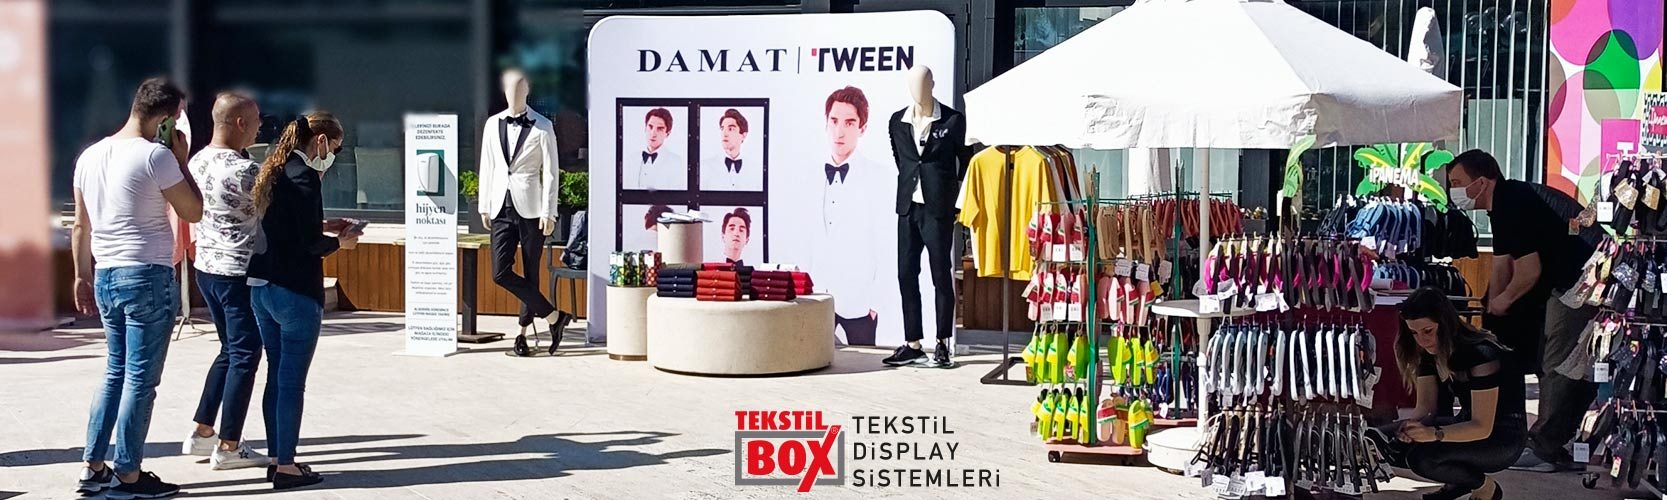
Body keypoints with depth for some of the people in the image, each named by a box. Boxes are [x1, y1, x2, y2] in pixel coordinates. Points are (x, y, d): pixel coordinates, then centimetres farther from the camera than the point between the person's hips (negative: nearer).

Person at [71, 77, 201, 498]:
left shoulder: (90, 156, 10)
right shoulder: (156, 156, -13)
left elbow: (81, 226, 14)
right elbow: (193, 212, -5)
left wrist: (82, 276, 22)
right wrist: (181, 161, 1)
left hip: (106, 277, 8)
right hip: (148, 278, -8)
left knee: (115, 373, 17)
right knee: (141, 379, -1)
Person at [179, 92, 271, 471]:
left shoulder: (198, 161, 6)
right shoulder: (244, 171, -21)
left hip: (206, 266, 9)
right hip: (238, 273, -9)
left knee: (230, 350, 20)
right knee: (245, 356, 0)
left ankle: (202, 432, 23)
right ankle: (228, 447, 4)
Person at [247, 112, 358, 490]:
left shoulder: (273, 171, 12)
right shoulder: (303, 176, -15)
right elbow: (309, 243, -18)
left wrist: (322, 227, 16)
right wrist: (340, 242, -1)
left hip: (261, 287, 9)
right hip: (295, 292, -9)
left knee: (276, 376, 15)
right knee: (292, 381, -1)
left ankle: (276, 457, 22)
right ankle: (286, 466, 4)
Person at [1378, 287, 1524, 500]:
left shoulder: (1481, 354, -25)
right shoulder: (1429, 352, -2)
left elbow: (1482, 427, -27)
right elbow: (1425, 406, -3)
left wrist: (1434, 434, -43)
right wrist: (1410, 425, -27)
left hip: (1503, 437, -8)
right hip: (1466, 424, 8)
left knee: (1422, 457, -32)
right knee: (1384, 439, -11)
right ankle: (1459, 480, 6)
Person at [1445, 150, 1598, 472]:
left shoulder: (1514, 204, -21)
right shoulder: (1502, 205, 13)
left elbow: (1529, 270, -23)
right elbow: (1502, 264, 17)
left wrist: (1504, 300, -5)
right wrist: (1490, 316, 15)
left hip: (1575, 285, -11)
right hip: (1561, 288, 11)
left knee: (1559, 368, -7)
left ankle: (1546, 450, -3)